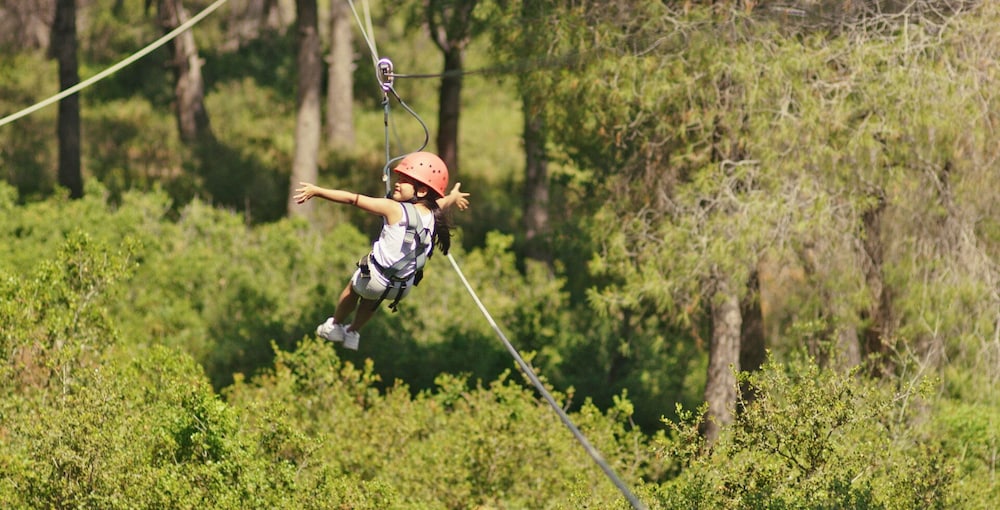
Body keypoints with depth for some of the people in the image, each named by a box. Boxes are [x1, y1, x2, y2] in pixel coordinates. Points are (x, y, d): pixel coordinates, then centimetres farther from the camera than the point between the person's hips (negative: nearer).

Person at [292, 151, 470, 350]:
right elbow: (443, 201, 18)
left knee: (353, 287, 30)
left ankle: (334, 325, 48)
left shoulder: (394, 209, -25)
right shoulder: (433, 213, -8)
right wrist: (454, 196, 42)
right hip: (403, 289, 5)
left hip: (376, 279, -5)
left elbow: (352, 199, -23)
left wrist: (317, 191, -18)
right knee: (372, 296, 37)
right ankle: (353, 333, 52)